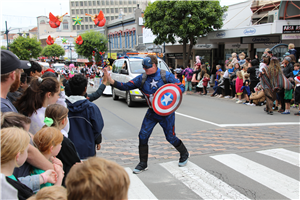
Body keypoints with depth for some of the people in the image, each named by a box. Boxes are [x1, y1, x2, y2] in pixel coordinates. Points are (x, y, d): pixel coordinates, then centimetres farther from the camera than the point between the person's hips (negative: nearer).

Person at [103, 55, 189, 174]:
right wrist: (111, 80, -23)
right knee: (143, 136, -4)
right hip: (152, 112, 4)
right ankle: (143, 164, 13)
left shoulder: (166, 76, -11)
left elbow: (181, 87, -9)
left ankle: (184, 154, 36)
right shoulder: (142, 79, -2)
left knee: (170, 137, 5)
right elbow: (126, 86, -8)